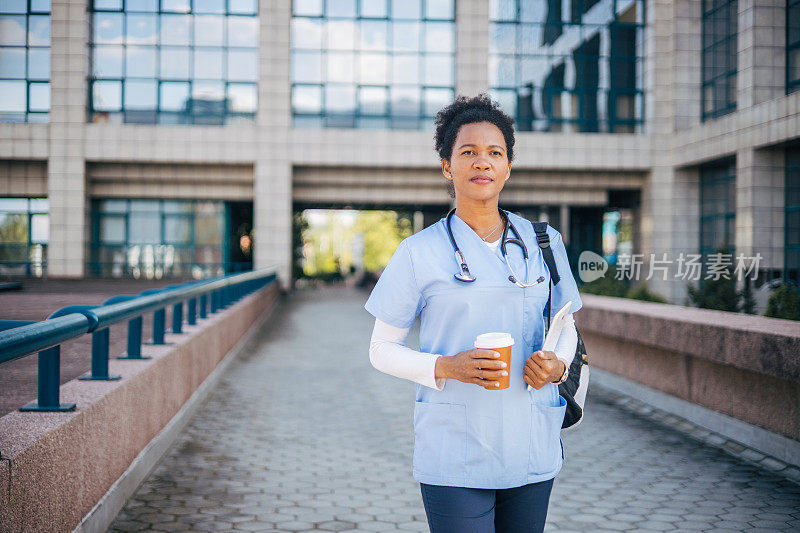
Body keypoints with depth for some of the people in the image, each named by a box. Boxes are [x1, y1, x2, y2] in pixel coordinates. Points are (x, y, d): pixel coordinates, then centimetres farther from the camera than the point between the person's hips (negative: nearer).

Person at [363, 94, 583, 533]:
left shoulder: (545, 243, 7)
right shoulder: (419, 253, -2)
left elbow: (566, 328, 18)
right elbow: (382, 350, 2)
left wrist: (557, 364, -4)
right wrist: (446, 367, -15)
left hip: (532, 453, 3)